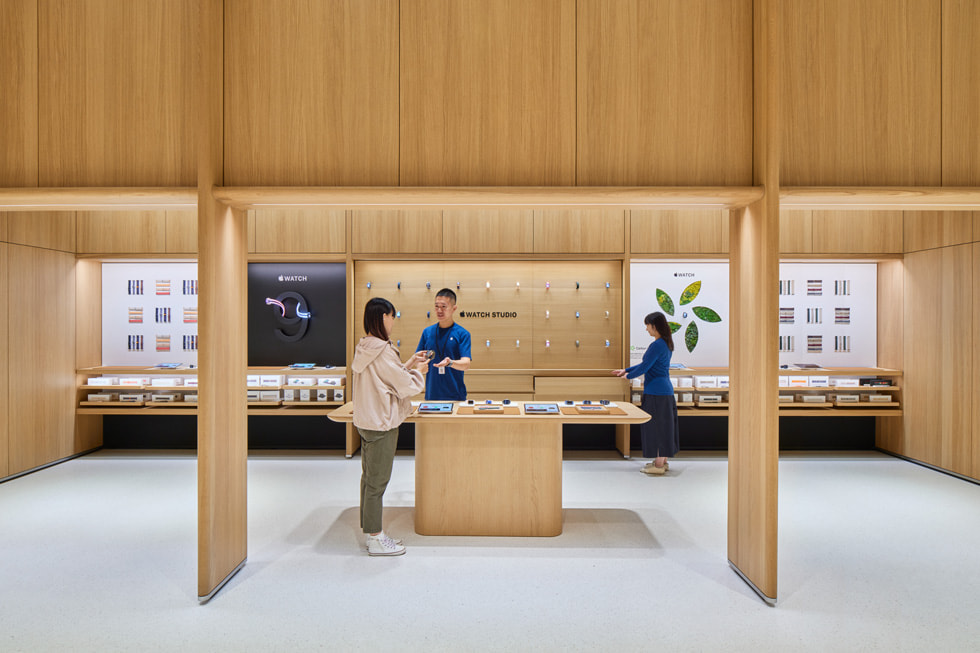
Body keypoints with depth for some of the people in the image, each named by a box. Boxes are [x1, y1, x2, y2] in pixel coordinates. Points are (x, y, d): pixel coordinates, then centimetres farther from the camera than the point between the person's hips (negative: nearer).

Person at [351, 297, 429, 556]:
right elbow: (405, 386, -15)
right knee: (377, 482, 0)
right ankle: (376, 540, 11)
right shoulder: (382, 350, -20)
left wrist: (408, 365, 13)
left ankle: (372, 533, 28)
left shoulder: (365, 348, 8)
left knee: (369, 478, 16)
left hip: (366, 421, 10)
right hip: (381, 423, -10)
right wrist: (418, 371, 2)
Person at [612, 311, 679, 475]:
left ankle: (659, 465, 5)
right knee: (663, 427, 15)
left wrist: (628, 376, -1)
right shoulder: (666, 344, 12)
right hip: (666, 390, 10)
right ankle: (663, 461, 24)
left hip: (656, 392, -10)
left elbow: (644, 367, -18)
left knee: (657, 427, -2)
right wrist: (626, 370, 21)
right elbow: (647, 364, 19)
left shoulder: (657, 345, -19)